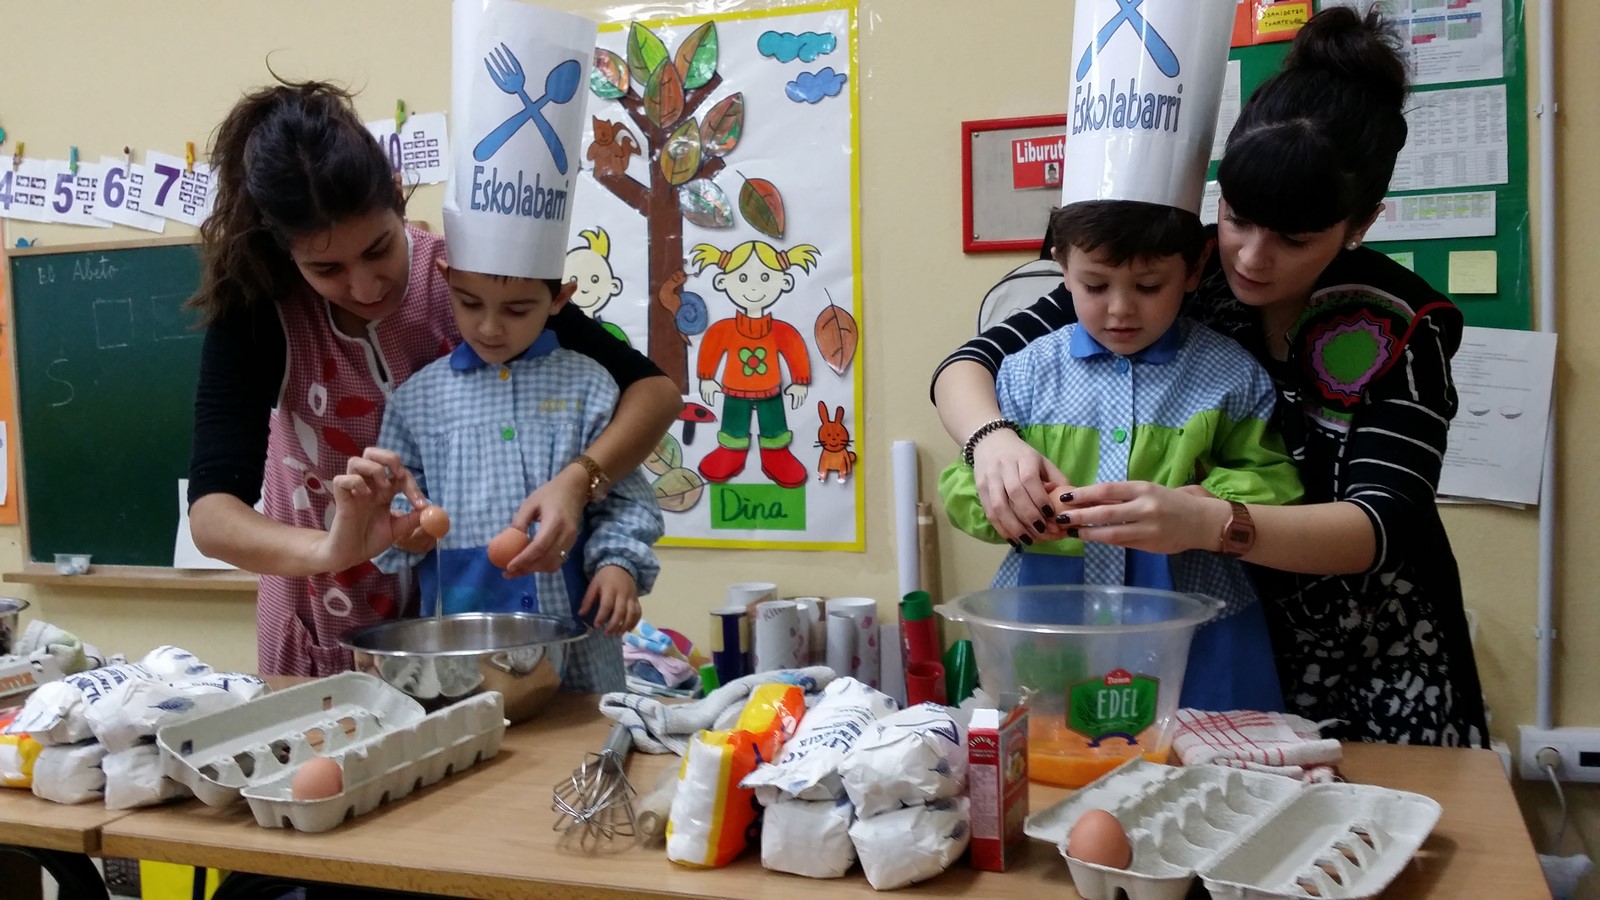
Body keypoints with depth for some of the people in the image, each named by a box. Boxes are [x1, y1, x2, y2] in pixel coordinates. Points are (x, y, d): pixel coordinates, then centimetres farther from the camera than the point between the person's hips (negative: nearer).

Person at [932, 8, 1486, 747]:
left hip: (1367, 675, 0)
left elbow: (1382, 525, -25)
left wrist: (1207, 523, -44)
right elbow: (970, 363, -11)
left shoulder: (1400, 328, -14)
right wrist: (993, 439, -35)